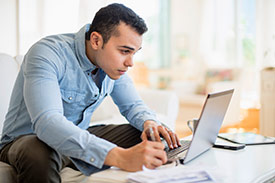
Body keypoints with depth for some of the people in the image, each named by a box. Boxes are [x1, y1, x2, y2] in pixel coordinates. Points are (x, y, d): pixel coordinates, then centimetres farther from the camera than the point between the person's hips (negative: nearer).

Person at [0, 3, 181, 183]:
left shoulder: (115, 64, -6)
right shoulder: (47, 54, -29)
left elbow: (133, 105, 7)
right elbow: (46, 123, -43)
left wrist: (150, 122, -20)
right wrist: (119, 157, -56)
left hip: (77, 138, 6)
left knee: (144, 137, -8)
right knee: (39, 155, -39)